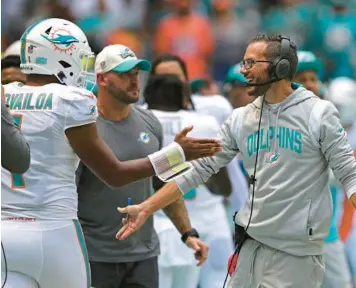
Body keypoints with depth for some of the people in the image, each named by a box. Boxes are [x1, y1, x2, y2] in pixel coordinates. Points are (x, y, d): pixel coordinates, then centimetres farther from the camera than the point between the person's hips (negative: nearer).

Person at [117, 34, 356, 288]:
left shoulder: (319, 113, -5)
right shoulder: (241, 119, 8)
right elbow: (200, 168, 10)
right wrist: (147, 208, 6)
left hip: (296, 251, -5)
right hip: (250, 245, 5)